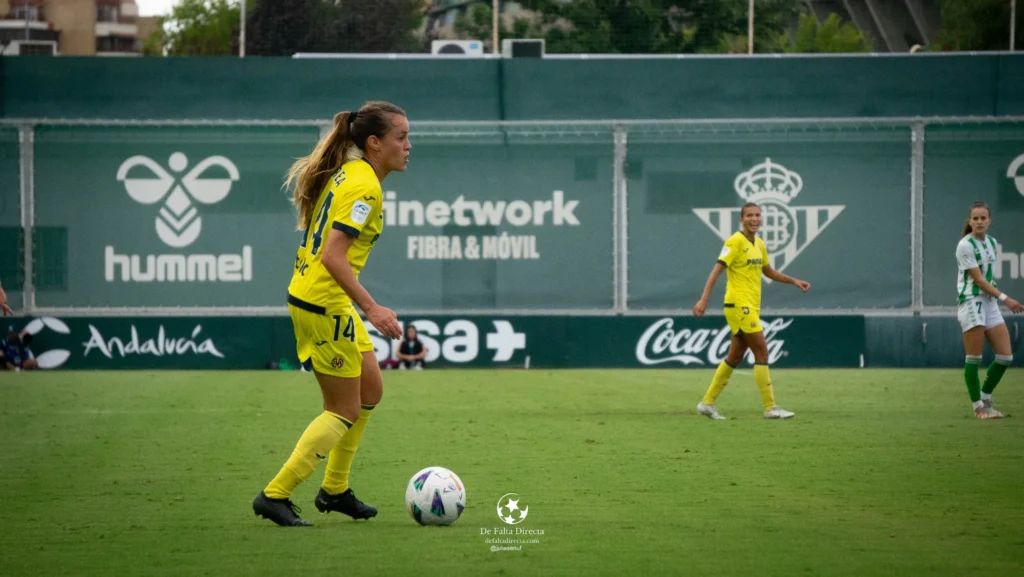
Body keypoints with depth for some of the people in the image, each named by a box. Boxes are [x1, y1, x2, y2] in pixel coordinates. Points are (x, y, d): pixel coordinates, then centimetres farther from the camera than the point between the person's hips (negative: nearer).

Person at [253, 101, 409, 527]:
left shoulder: (346, 173, 10)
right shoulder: (364, 186, -19)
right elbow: (333, 256, -26)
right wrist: (371, 308, -28)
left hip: (321, 299, 10)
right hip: (324, 304, -10)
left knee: (370, 389, 18)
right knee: (345, 410, -1)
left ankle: (334, 490, 26)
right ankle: (275, 495, 2)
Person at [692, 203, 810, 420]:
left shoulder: (759, 244, 14)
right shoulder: (736, 242, -11)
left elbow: (768, 271, 29)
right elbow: (717, 270, -17)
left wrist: (794, 281, 19)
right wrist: (704, 299, -25)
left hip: (751, 308, 9)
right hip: (739, 305, -9)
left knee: (735, 357, 10)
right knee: (761, 351, -10)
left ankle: (707, 403, 16)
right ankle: (770, 407, -7)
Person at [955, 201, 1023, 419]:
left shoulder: (992, 243, 11)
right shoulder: (965, 246, -12)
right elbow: (978, 279, -16)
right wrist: (1004, 298, -21)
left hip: (989, 302, 7)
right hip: (971, 301, -7)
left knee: (1005, 356, 2)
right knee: (974, 359, -6)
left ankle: (985, 399, 17)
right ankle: (978, 407, 3)